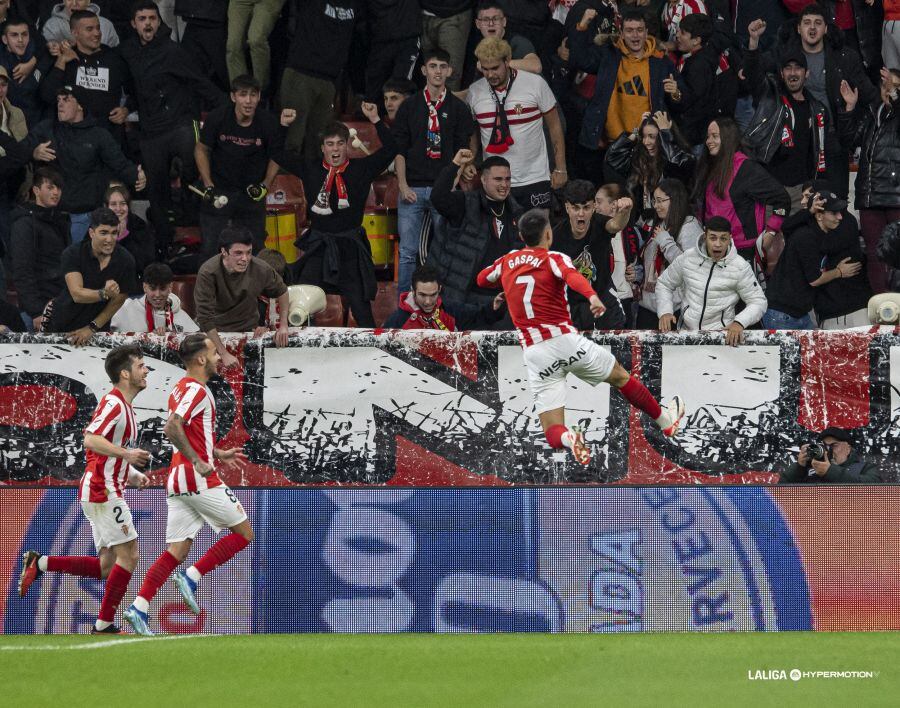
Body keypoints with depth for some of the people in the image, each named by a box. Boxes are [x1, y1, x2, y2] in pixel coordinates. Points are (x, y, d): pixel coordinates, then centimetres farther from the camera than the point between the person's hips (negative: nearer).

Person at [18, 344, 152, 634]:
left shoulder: (123, 406, 18)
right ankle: (105, 624, -6)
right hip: (103, 491, -10)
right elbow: (91, 439, -26)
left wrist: (132, 474, 15)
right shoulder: (114, 404, -13)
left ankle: (40, 564, 8)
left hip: (101, 490, 10)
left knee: (107, 567, 7)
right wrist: (127, 454, -30)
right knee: (128, 554, -9)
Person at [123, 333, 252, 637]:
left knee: (177, 550, 4)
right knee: (244, 532, 2)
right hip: (198, 478, -9)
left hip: (177, 480, 9)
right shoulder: (197, 390, -12)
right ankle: (192, 577, -6)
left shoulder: (181, 389, 19)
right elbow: (172, 428, -25)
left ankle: (140, 607, -9)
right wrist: (198, 462, -22)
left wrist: (217, 454, 30)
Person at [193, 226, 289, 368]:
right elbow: (205, 318, -29)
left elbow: (281, 291, 4)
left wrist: (283, 325, -3)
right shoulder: (208, 273, -30)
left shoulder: (261, 269, -20)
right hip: (214, 332, -2)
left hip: (248, 329, 2)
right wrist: (224, 354, -31)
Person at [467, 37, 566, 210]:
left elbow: (554, 125, 1)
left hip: (535, 181, -2)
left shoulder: (535, 84, -6)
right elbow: (471, 134, 12)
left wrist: (560, 169, 1)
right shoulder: (474, 92, 0)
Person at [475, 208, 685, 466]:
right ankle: (666, 420, 36)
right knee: (619, 375, 23)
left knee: (553, 432, 1)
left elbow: (482, 279, 31)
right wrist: (592, 296, -42)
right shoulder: (554, 259, -1)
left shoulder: (507, 262, 12)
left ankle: (566, 438, -33)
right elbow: (572, 276, -24)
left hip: (534, 354, 3)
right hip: (564, 339, -3)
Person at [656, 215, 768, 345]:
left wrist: (739, 323, -17)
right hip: (686, 331, 2)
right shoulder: (687, 258, 2)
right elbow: (664, 284, 17)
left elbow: (758, 302, 1)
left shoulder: (740, 267, -4)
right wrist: (665, 312, 0)